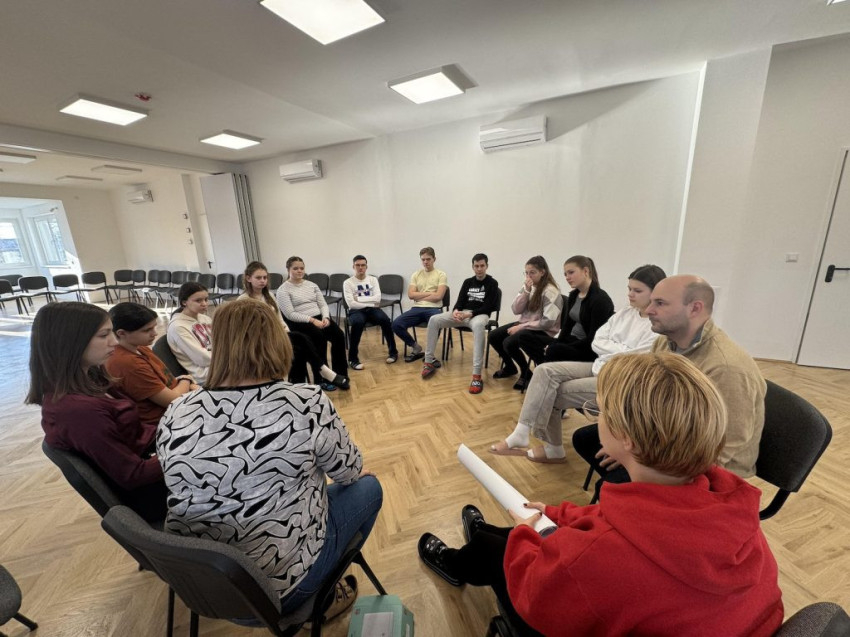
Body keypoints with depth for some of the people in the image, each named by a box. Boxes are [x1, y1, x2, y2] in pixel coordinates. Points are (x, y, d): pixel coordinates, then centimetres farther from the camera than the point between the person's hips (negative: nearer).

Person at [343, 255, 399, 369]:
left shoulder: (373, 279, 11)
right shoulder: (348, 282, 3)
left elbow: (377, 298, -3)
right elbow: (351, 304, -10)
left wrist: (359, 299, -8)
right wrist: (370, 303, -10)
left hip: (372, 309, 2)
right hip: (356, 310, -2)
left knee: (385, 320, -30)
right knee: (358, 323, -37)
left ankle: (393, 352, -11)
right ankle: (353, 358, -24)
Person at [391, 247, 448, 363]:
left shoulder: (441, 274, 4)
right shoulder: (415, 275, 14)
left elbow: (438, 296, -9)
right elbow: (410, 295, 1)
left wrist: (419, 296, -2)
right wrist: (429, 293, -4)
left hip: (433, 308, -3)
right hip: (417, 309, 4)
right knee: (396, 324, -20)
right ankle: (415, 347, 2)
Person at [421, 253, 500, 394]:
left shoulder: (492, 283, 1)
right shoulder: (468, 282, 16)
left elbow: (488, 307, -9)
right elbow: (460, 301, 10)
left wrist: (470, 314, -21)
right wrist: (456, 311, -14)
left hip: (480, 314, -5)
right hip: (462, 313, 5)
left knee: (478, 325, -44)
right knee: (434, 320, -18)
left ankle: (477, 375, -46)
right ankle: (429, 361, -10)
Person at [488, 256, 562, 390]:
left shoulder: (550, 291, -18)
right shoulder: (528, 286, 4)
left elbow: (548, 321, -22)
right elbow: (515, 310, -2)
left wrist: (521, 327, -20)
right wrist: (526, 291, -16)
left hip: (543, 331, -8)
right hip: (524, 324, 8)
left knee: (509, 343, -28)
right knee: (493, 336, -3)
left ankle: (526, 374, -2)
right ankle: (510, 367, 20)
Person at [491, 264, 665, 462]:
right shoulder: (625, 313, 11)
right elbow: (597, 342, 5)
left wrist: (610, 348, -7)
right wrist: (623, 349, -8)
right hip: (600, 367, 7)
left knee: (551, 394, -16)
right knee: (545, 371, -14)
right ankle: (522, 434, -11)